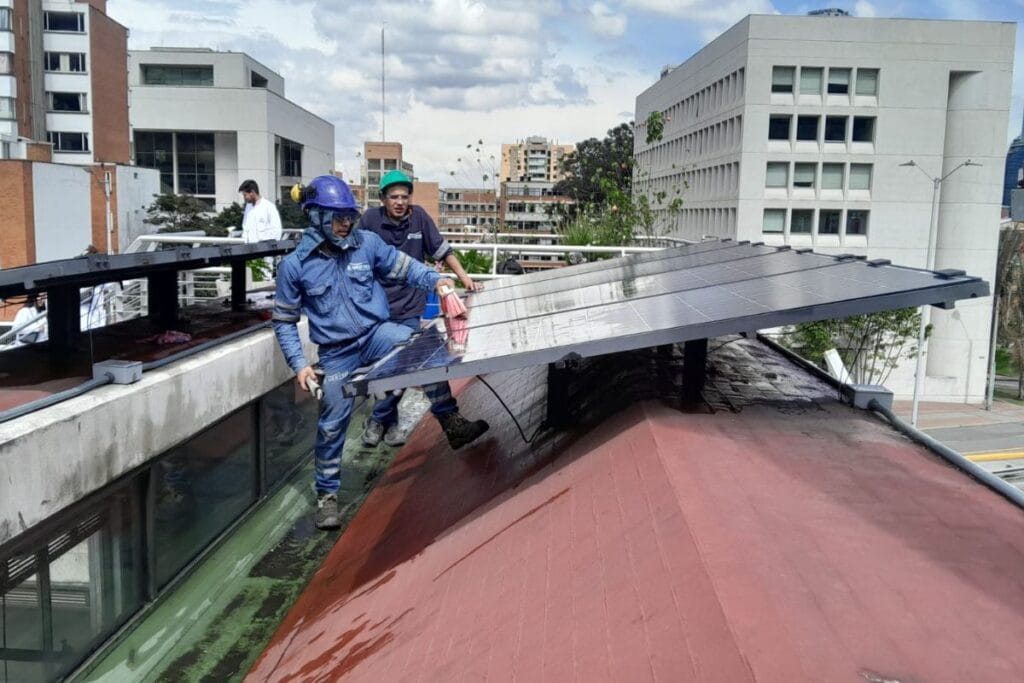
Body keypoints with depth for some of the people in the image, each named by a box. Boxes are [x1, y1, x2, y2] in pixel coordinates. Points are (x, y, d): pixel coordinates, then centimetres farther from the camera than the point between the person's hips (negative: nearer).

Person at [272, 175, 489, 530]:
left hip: (376, 333, 1)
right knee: (332, 424, 5)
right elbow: (284, 322, 1)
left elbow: (404, 267, 5)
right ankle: (327, 493, 26)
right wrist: (299, 364, -7)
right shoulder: (294, 265, -7)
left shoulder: (367, 243, -5)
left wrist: (435, 280, -15)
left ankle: (451, 422, -16)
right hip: (337, 353, -1)